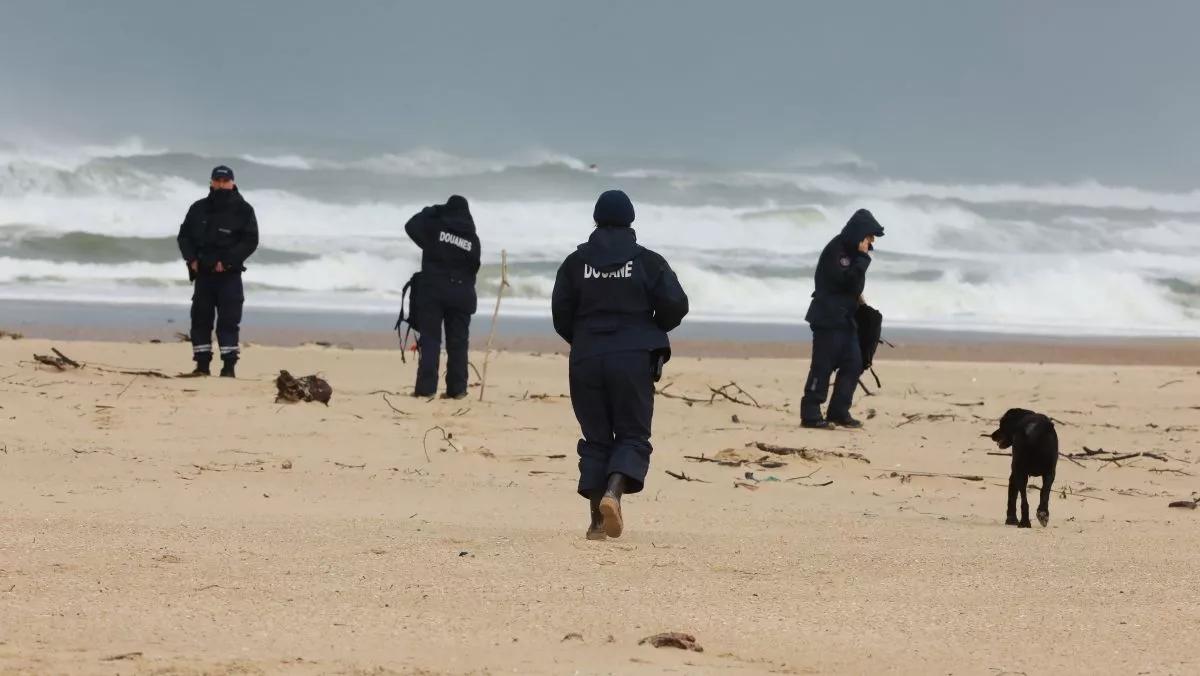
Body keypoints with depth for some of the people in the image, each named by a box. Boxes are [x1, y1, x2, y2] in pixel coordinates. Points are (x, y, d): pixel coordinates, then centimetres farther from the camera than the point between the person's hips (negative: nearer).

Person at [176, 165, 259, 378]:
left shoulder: (243, 210, -1)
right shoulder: (199, 208, 11)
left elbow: (250, 240, -7)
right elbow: (184, 235, 15)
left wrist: (227, 262, -15)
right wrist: (191, 259, -3)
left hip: (229, 275, -4)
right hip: (203, 274, 4)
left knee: (229, 321, -7)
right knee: (200, 319, 4)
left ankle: (229, 366, -6)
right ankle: (202, 364, 9)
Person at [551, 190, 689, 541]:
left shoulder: (576, 262, 4)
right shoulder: (648, 262, 0)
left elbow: (561, 314, 3)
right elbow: (675, 305, -6)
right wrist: (651, 331, 14)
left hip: (586, 360, 2)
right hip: (633, 359, -2)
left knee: (596, 438, 9)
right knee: (633, 435, 4)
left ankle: (597, 520, 4)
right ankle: (613, 492, -24)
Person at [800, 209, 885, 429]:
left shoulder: (850, 251, 15)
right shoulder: (835, 250, -14)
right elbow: (846, 280, -24)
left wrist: (856, 295, 8)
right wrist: (863, 257, -20)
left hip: (845, 319, 10)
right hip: (828, 318, -10)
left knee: (853, 364, 7)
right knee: (823, 366, -9)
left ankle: (839, 412, 11)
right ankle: (810, 415, -7)